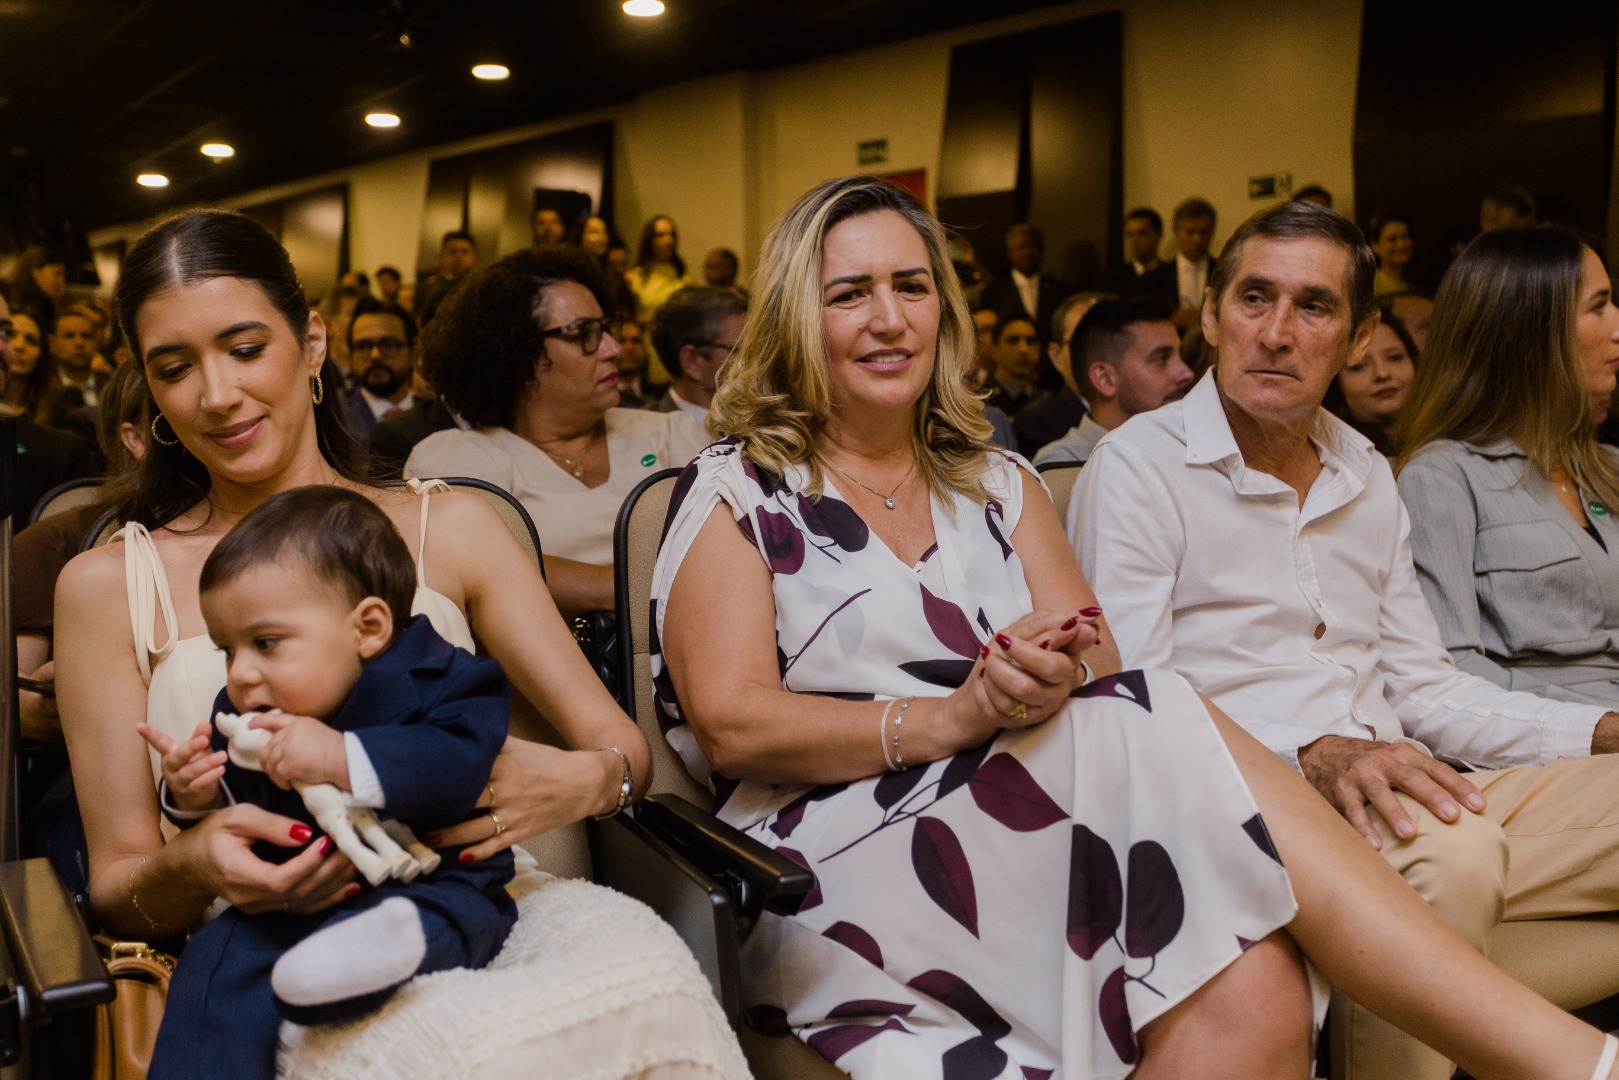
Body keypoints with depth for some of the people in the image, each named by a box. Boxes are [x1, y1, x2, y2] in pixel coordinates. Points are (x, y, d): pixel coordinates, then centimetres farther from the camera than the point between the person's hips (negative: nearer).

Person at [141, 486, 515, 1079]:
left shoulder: (432, 679, -10)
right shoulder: (242, 716, 10)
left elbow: (459, 765, -28)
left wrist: (342, 759, -33)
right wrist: (197, 798, -5)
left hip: (430, 881, -4)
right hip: (289, 900, 5)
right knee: (219, 950, -18)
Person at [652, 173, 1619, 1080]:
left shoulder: (999, 485, 21)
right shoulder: (737, 492, 7)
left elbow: (1100, 667, 9)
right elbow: (729, 724, -6)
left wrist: (1061, 675, -17)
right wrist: (950, 718, -18)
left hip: (1023, 835, 4)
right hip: (837, 873, -4)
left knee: (1252, 985, -32)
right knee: (1171, 729, -29)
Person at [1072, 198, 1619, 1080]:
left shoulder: (1367, 476, 19)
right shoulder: (1138, 466, -4)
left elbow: (1421, 684, 20)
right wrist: (1314, 757, -26)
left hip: (1400, 800, 7)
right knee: (1448, 851, -35)